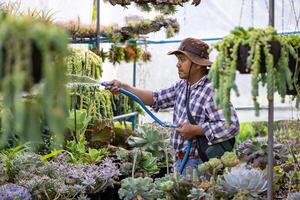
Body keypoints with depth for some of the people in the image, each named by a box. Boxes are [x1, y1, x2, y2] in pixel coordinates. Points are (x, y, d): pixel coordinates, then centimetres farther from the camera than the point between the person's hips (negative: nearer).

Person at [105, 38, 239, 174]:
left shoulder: (212, 91, -18)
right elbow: (156, 98, 19)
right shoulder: (182, 86, 11)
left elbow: (232, 126, -25)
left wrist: (196, 130, -22)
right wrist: (123, 87, 10)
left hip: (197, 164, -8)